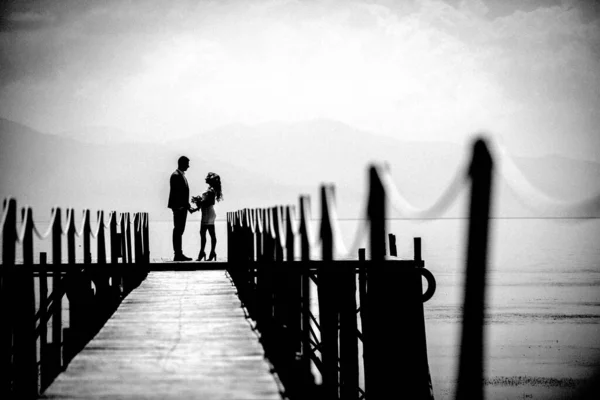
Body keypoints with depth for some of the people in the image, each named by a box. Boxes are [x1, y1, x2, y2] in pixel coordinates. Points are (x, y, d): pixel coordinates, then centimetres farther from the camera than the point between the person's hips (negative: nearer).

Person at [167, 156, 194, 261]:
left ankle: (179, 254, 15)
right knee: (177, 230, -7)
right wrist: (185, 205, -21)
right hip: (178, 207, -10)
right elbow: (176, 192, -19)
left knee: (179, 230, 11)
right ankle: (178, 254, -5)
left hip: (182, 207, 10)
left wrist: (187, 205, 13)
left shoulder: (182, 175, 17)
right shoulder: (176, 175, -13)